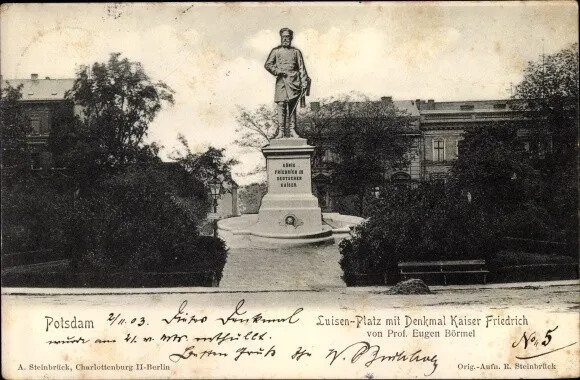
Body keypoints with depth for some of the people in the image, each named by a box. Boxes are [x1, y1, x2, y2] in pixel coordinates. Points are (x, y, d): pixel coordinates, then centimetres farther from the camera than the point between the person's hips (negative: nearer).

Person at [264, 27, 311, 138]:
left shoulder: (296, 52, 15)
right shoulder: (276, 51, 14)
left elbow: (302, 68, 10)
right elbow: (268, 65, 9)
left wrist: (304, 83, 0)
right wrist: (278, 71, -6)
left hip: (294, 81, 1)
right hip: (281, 81, -1)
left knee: (292, 106, 0)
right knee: (281, 106, -8)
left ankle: (292, 130, 2)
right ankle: (281, 131, -10)